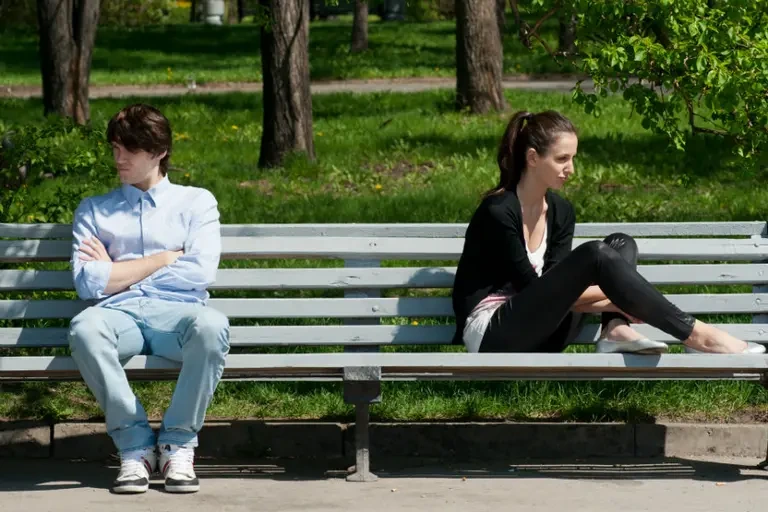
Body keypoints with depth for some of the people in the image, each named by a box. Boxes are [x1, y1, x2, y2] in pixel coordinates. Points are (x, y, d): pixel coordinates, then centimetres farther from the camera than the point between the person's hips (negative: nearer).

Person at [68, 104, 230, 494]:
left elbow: (200, 273, 1)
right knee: (84, 326, -38)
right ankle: (134, 444, -24)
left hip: (176, 314, 0)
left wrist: (118, 270, 5)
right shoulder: (93, 210, 22)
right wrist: (165, 259, 4)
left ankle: (179, 444, -20)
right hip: (119, 315, 1)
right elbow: (88, 284, 4)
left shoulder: (197, 202, 19)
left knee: (212, 325, -38)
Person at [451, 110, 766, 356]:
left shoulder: (560, 211, 10)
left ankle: (615, 331, -22)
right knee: (596, 256, -25)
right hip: (491, 335, -8)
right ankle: (697, 336, -25)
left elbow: (549, 290, 4)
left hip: (534, 335, 8)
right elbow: (532, 289, -15)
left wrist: (607, 300, -14)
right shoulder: (498, 212, -14)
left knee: (621, 244, 3)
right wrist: (612, 294, -14)